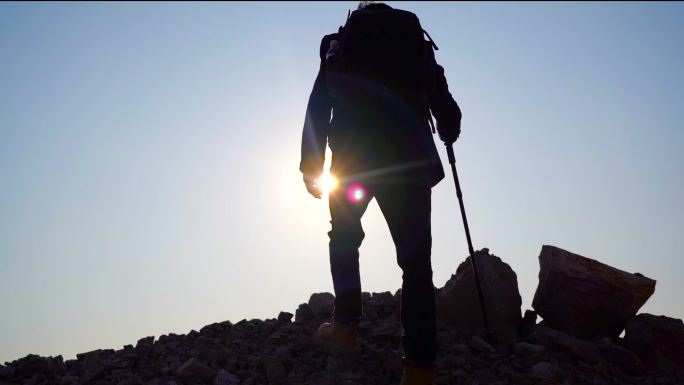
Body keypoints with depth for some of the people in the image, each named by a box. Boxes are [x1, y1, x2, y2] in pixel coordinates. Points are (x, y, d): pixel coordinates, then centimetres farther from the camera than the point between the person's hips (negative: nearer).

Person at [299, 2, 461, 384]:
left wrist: (311, 166, 12)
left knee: (344, 239, 24)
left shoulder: (339, 46, 22)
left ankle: (346, 327, 19)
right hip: (410, 159, 0)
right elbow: (449, 116, 16)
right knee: (415, 260, 2)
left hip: (354, 155, 0)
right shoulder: (418, 45, 23)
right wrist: (447, 136, 37)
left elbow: (318, 105, 10)